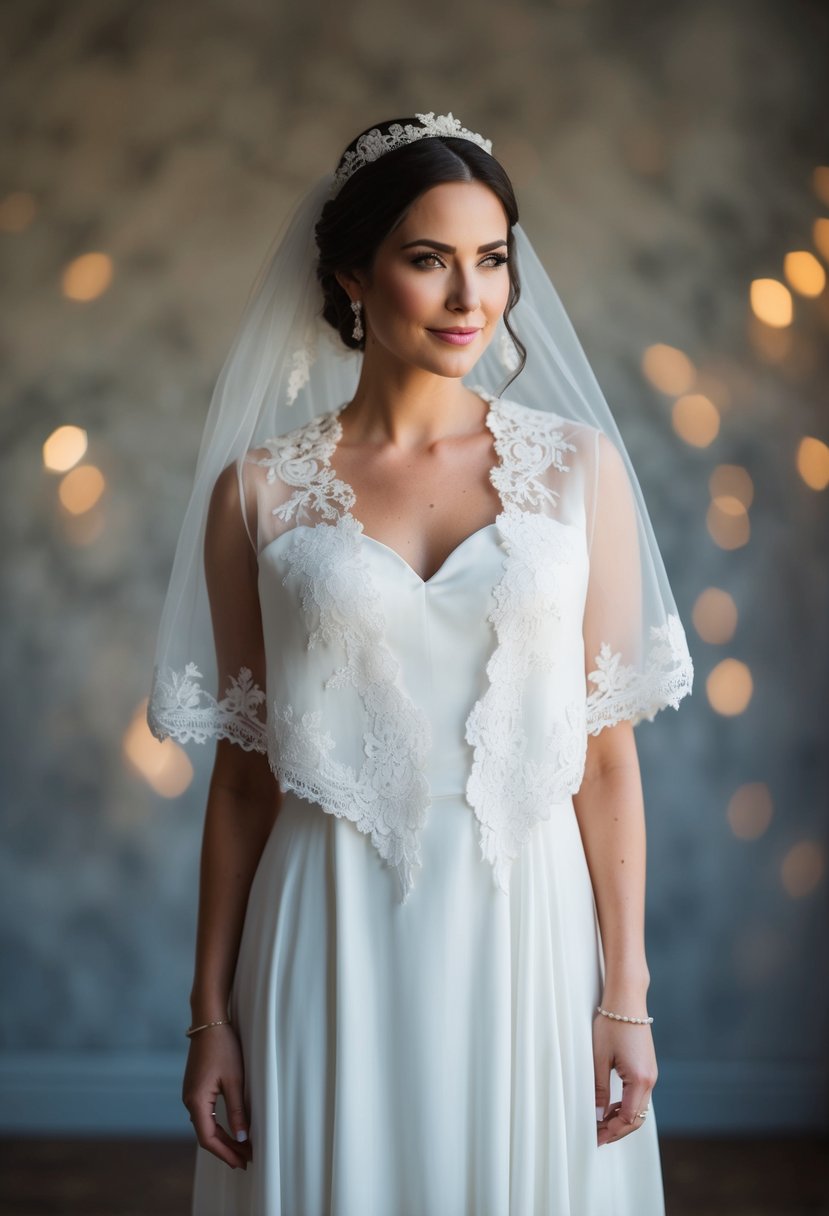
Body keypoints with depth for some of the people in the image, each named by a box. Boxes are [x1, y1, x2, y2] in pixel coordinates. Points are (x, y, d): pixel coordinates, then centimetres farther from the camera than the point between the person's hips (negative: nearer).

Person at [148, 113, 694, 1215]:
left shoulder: (579, 464, 1)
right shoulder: (258, 489, 0)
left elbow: (607, 751, 0)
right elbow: (243, 770, 3)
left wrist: (626, 996, -2)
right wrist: (211, 1015, 4)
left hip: (527, 923, 1)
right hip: (334, 941, 0)